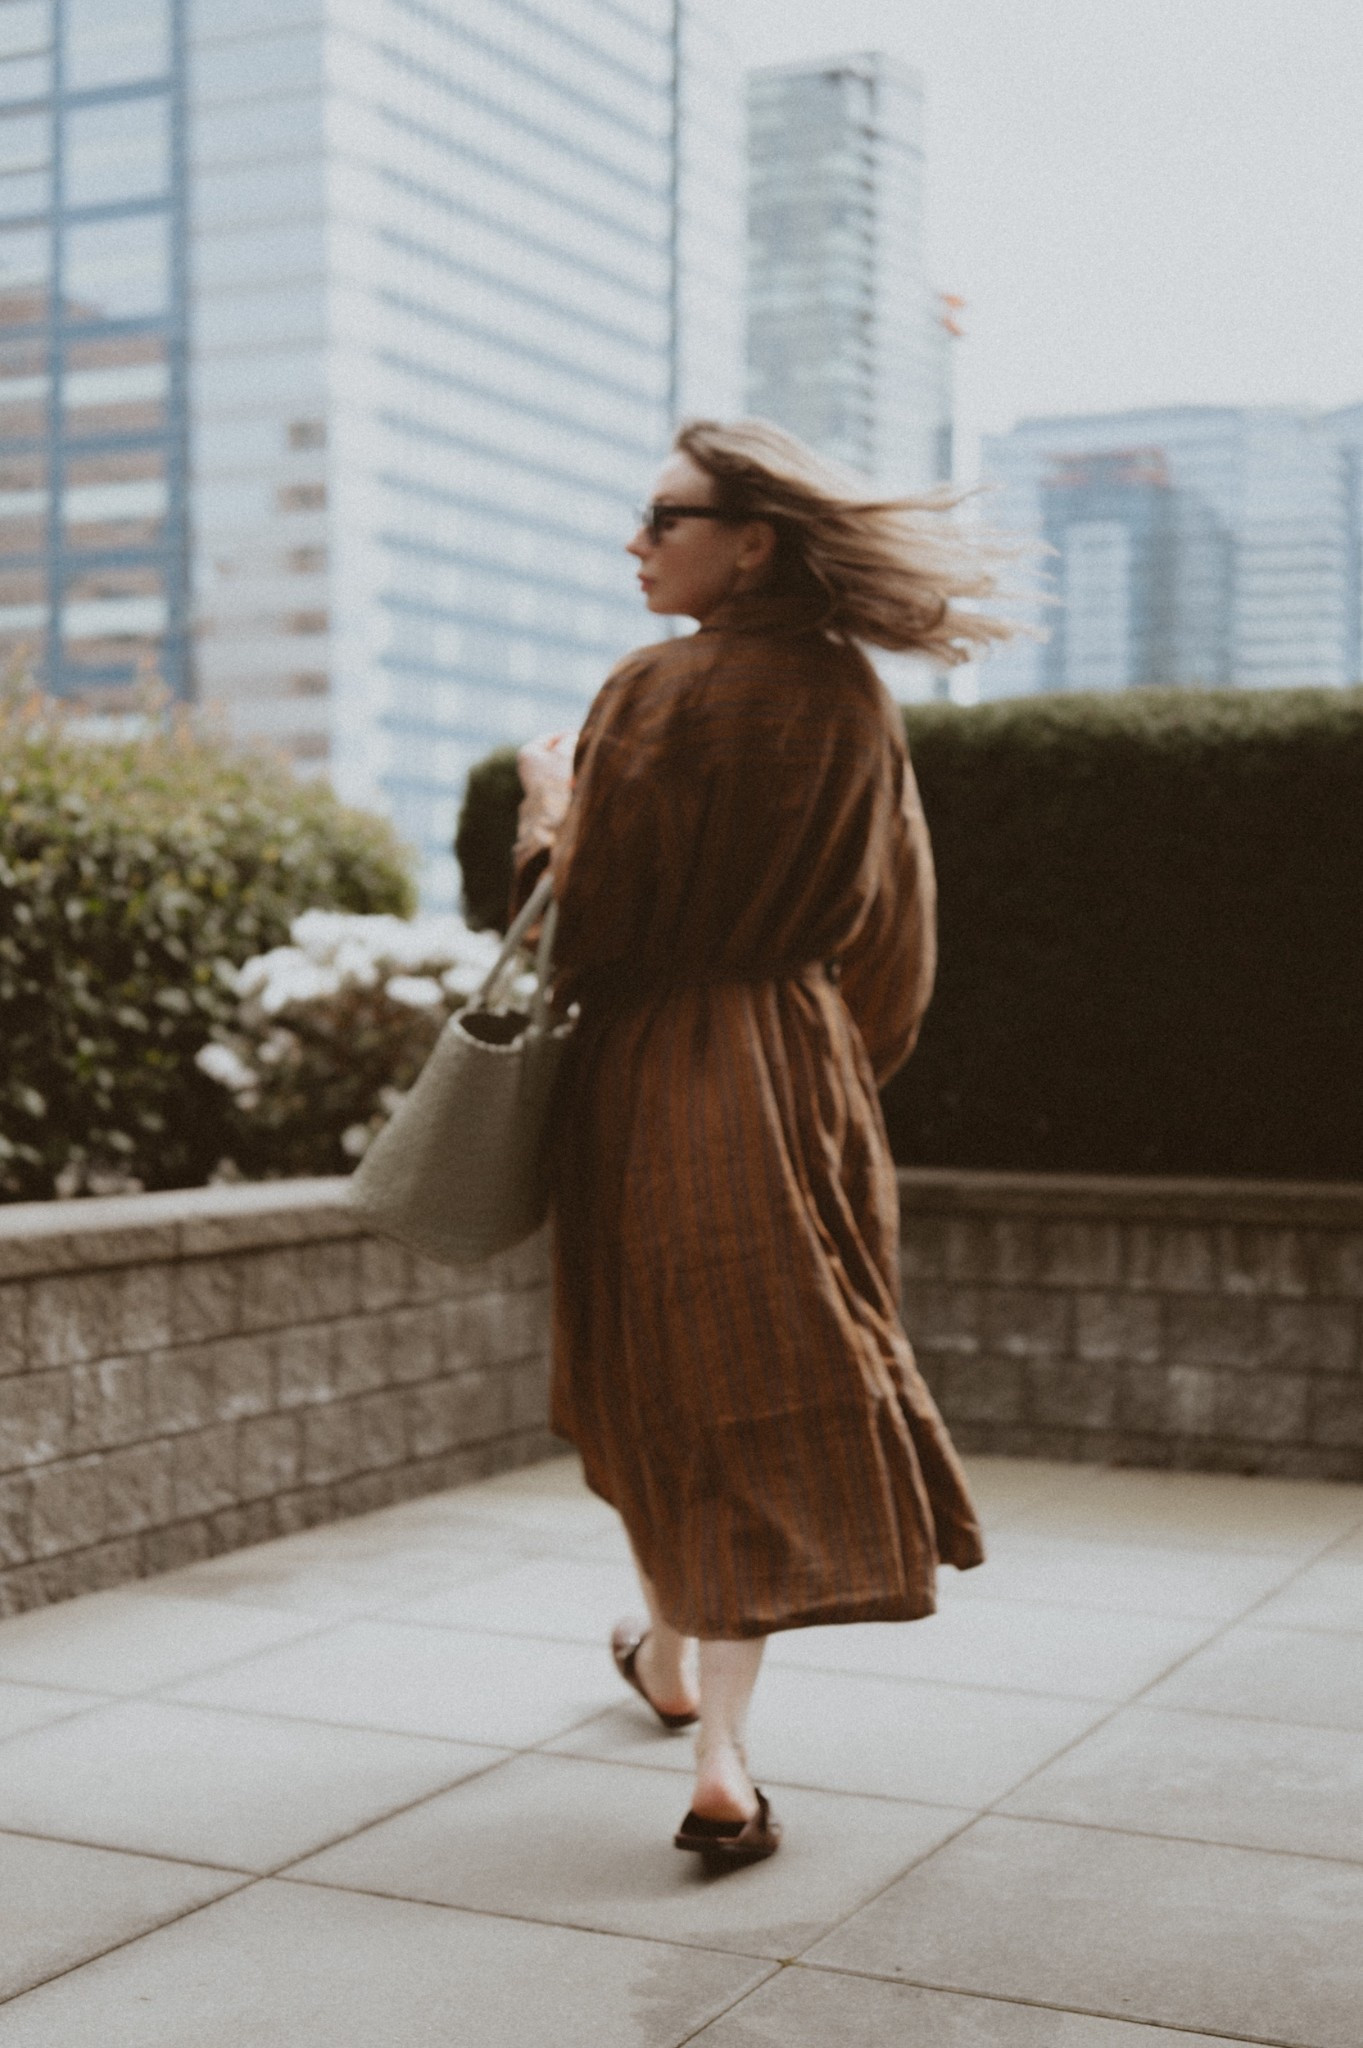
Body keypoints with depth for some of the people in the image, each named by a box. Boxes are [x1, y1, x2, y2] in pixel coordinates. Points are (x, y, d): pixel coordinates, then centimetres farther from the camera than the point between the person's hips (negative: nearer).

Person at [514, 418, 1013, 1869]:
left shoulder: (659, 694, -13)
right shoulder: (854, 703, 3)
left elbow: (595, 915, -12)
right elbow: (887, 933, 7)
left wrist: (549, 806, 6)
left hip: (656, 1079, -3)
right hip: (804, 1075, 4)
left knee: (661, 1382, 16)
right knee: (769, 1391, 5)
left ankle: (669, 1657, 37)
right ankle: (721, 1765, 1)